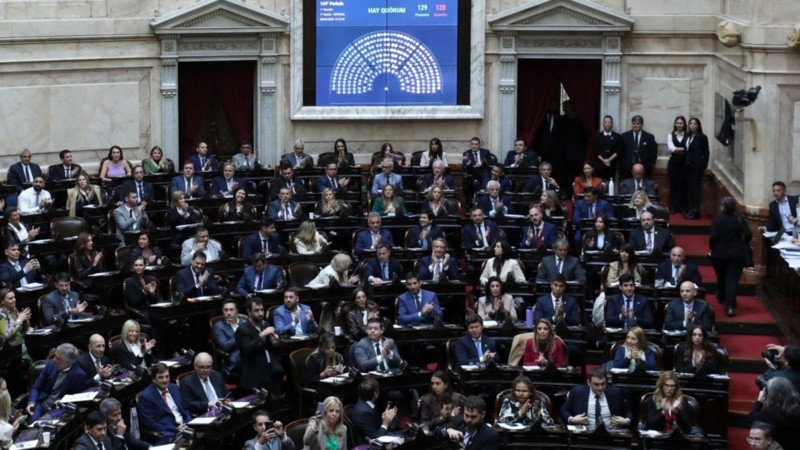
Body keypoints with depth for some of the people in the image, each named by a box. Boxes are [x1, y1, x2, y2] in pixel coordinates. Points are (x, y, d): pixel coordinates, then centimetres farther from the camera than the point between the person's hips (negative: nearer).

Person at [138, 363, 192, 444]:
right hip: (167, 432, -7)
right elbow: (150, 424, -9)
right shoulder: (146, 396, -6)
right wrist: (175, 429, -15)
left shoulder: (174, 388, 14)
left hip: (184, 426, 7)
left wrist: (188, 424, -2)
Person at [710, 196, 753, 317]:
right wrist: (743, 245, 7)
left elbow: (713, 237, -18)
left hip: (719, 254, 0)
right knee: (733, 279, -1)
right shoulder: (739, 219, -5)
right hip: (737, 254, 0)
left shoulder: (717, 220, -11)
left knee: (721, 277, 24)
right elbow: (748, 234, -12)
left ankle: (722, 297, 47)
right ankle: (729, 305, -19)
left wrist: (712, 248, 0)